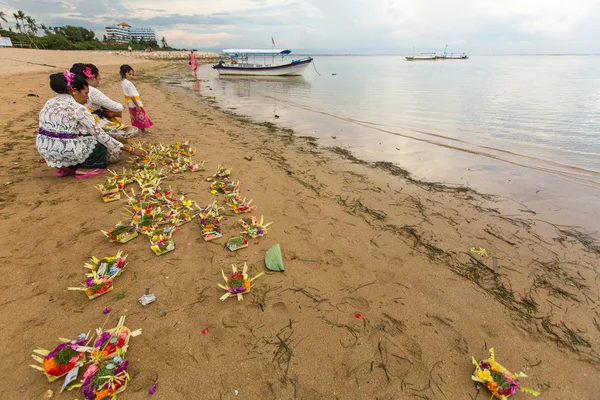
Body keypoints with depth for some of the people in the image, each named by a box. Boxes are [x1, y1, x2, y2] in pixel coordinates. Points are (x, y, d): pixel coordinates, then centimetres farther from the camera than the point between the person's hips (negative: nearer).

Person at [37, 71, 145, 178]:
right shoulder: (77, 108, -12)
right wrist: (130, 149, -10)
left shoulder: (50, 102, 12)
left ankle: (65, 167, 15)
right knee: (100, 143, 15)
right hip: (63, 151, -8)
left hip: (44, 150, 8)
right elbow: (100, 134, -13)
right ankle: (82, 169, 1)